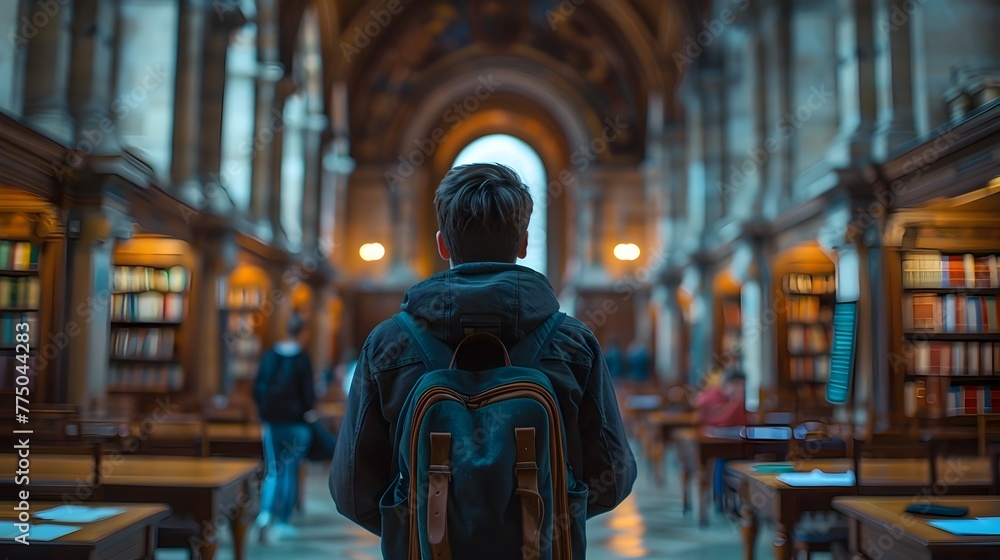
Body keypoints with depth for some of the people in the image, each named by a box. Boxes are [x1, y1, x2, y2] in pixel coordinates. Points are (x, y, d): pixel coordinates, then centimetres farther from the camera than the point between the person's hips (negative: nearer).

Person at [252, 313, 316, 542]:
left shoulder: (269, 356, 4)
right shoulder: (302, 359, -10)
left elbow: (258, 388, 5)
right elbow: (307, 392, -11)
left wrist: (264, 413, 15)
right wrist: (308, 411, 6)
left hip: (272, 420, 4)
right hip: (296, 422, -4)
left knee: (273, 471, 11)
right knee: (290, 471, 6)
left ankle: (265, 514, -9)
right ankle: (283, 523, 11)